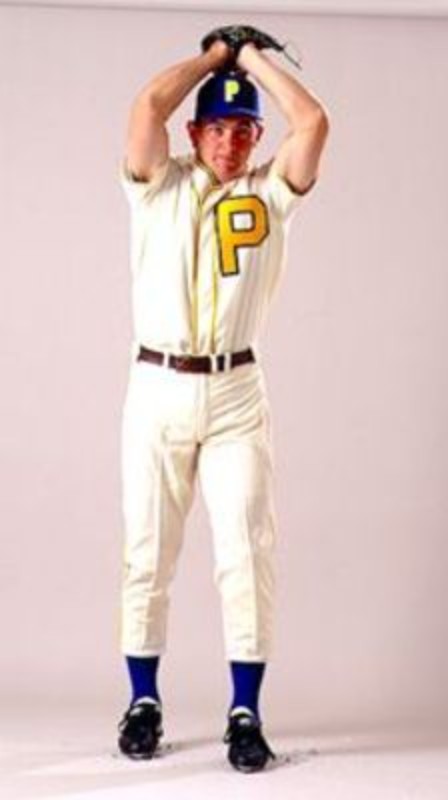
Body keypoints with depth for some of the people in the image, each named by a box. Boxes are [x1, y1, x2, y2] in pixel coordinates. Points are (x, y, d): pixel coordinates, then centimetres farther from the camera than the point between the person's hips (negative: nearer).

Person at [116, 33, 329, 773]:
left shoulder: (271, 194, 8)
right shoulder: (161, 186, 7)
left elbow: (314, 121, -6)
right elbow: (148, 105, -8)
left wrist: (254, 59, 7)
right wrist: (216, 54, 6)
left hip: (237, 393, 0)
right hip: (157, 387, 0)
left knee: (247, 552, -4)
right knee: (147, 552, 5)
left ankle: (245, 712, 3)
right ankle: (144, 701, 17)